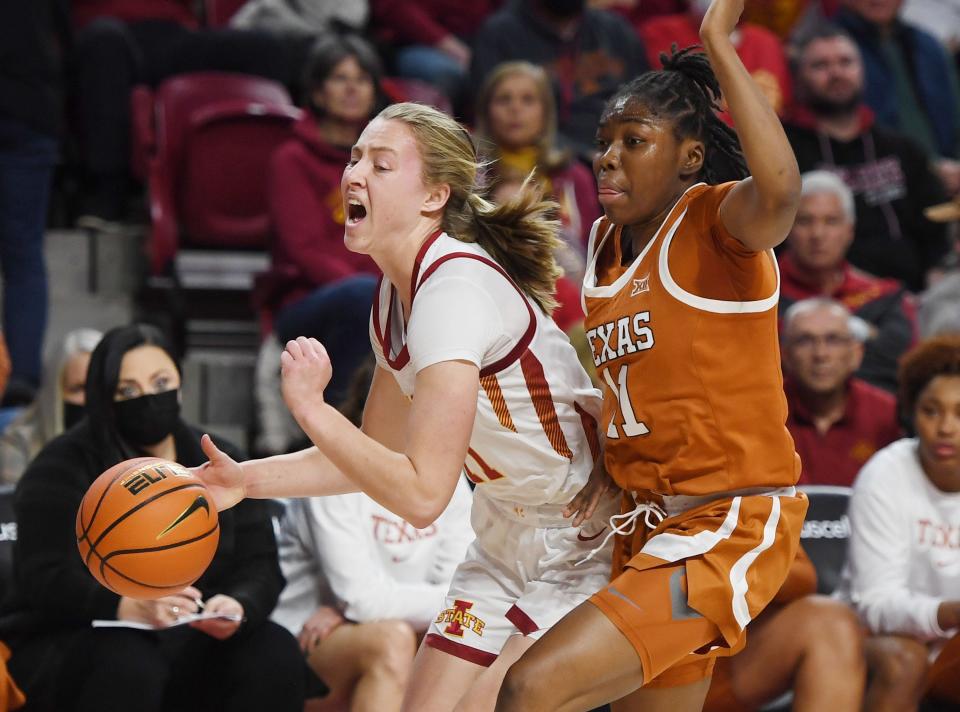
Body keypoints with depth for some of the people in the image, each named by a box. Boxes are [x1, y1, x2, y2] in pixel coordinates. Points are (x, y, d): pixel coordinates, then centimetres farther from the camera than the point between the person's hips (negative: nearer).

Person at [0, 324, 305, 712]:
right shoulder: (64, 467, -4)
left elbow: (259, 564, 3)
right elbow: (49, 579, -16)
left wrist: (238, 607, -23)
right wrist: (132, 607, -36)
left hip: (192, 642, 4)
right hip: (72, 644, -4)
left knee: (276, 654, -23)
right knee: (129, 664, -37)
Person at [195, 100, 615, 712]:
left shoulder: (455, 290, -26)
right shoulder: (397, 293, 2)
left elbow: (422, 494, -30)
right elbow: (379, 458, 14)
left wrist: (310, 408, -25)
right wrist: (246, 480, 2)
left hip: (585, 549, -9)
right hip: (506, 543, 9)